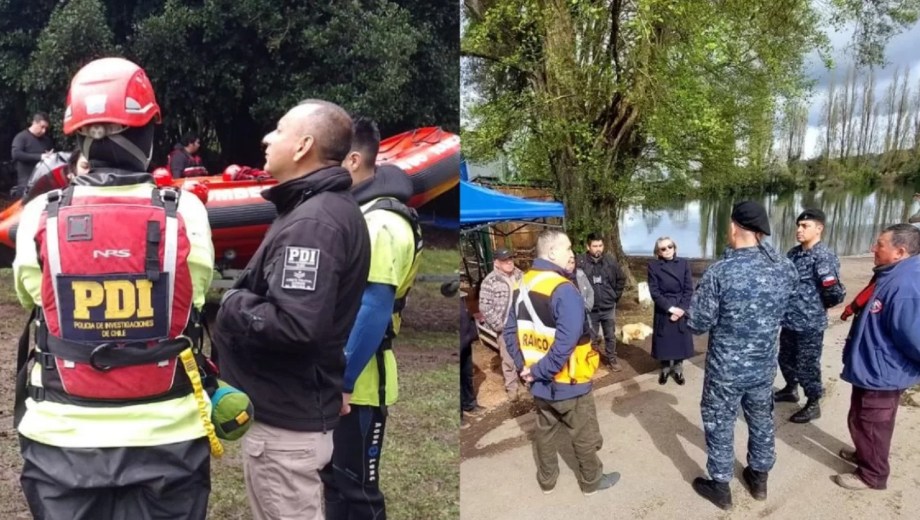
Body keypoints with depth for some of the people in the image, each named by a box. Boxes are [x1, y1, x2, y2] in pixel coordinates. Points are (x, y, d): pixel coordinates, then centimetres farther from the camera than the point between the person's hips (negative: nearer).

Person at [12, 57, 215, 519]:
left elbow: (31, 298, 5)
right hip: (165, 437, -1)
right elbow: (195, 300, 0)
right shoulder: (185, 213, -11)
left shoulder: (39, 217, -9)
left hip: (63, 438, 1)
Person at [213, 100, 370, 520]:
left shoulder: (312, 221, -23)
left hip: (285, 416, -10)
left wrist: (229, 305, -17)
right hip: (293, 405, 10)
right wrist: (241, 294, 1)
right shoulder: (329, 208, 9)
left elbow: (293, 325, -32)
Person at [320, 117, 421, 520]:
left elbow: (373, 312, -24)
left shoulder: (380, 223, -20)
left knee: (357, 487, 5)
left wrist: (342, 382, -21)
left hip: (356, 385, -9)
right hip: (331, 377, 9)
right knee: (333, 476, 21)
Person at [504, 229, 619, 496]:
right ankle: (591, 481, 35)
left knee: (544, 431, 24)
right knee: (584, 435, 16)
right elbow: (566, 344, -31)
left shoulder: (522, 285, 0)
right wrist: (539, 371, -20)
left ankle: (547, 480, 40)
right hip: (568, 382, -7)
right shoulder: (564, 290, -25)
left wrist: (524, 365, 3)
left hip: (540, 382, 7)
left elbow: (510, 331, 4)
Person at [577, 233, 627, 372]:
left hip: (608, 307, 3)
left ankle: (612, 360, 30)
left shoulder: (610, 261, -4)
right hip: (590, 309, -3)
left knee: (610, 336, 15)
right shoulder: (581, 262, -16)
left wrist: (615, 295, 7)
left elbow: (621, 279, 10)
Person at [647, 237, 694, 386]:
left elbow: (689, 289, -2)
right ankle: (665, 369, 25)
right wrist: (670, 308, -16)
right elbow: (654, 291, -9)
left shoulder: (683, 263, -1)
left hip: (682, 309, 1)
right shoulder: (653, 266, -5)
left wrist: (681, 309, -12)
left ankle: (678, 370, 25)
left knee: (681, 341, 8)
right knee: (664, 342, 6)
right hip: (663, 310, -1)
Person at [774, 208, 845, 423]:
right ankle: (791, 389, 45)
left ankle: (813, 405, 22)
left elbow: (836, 293, -20)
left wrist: (819, 307, -4)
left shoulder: (824, 257, -19)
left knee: (807, 365, 5)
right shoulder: (793, 253, 5)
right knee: (786, 358, 23)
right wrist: (784, 304, 10)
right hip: (789, 320, 8)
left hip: (810, 324, -8)